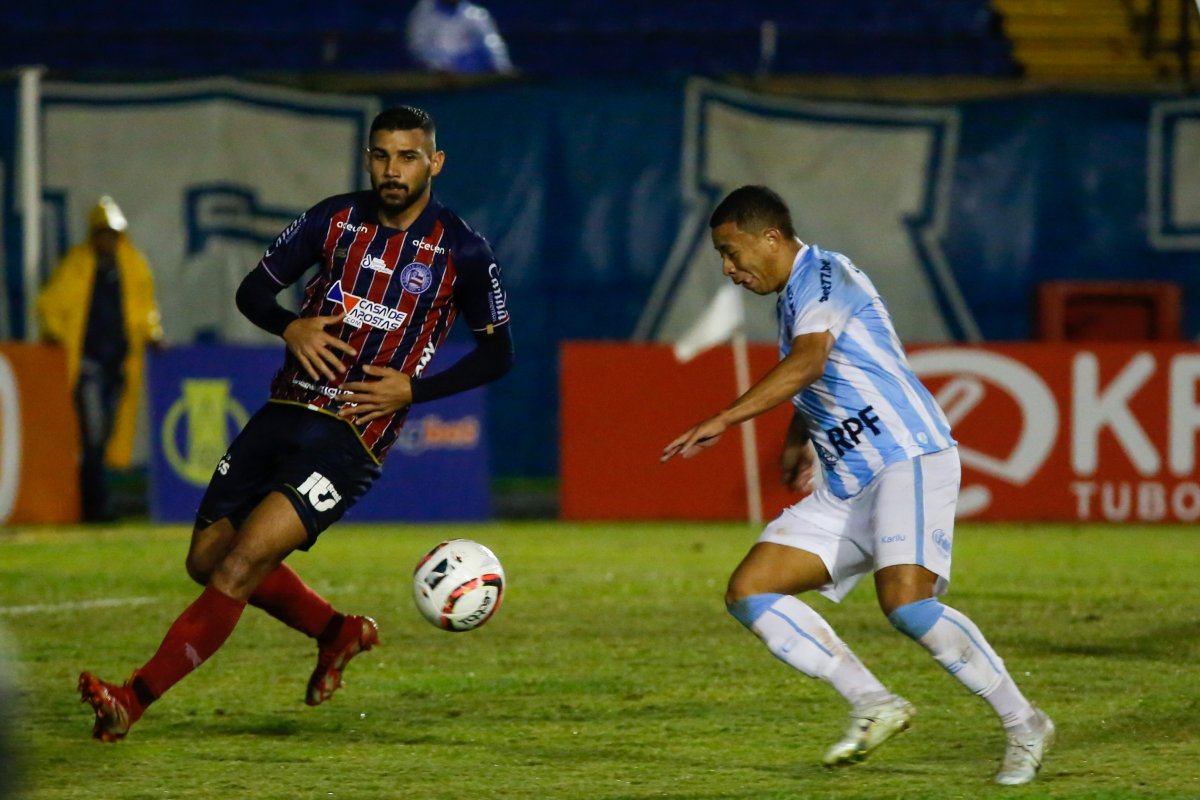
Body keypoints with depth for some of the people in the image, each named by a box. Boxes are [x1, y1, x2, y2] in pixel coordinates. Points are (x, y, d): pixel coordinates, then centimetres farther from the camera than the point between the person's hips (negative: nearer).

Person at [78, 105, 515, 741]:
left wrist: (413, 389, -9)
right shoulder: (334, 219, 6)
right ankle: (339, 632, 31)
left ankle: (134, 699, -18)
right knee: (207, 558, 9)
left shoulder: (462, 253, -3)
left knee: (241, 564, -19)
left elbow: (497, 353, 4)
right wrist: (291, 326, -9)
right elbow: (253, 290, 13)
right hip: (284, 411, 6)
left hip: (351, 437, -6)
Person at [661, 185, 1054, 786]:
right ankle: (873, 704, -5)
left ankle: (1024, 726, -12)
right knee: (749, 592, -3)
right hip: (845, 488, 10)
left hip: (908, 460, -10)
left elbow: (808, 362, -29)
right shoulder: (790, 297, 18)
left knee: (904, 600, -28)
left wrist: (723, 421, -35)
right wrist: (798, 440, 37)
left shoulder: (824, 275, -11)